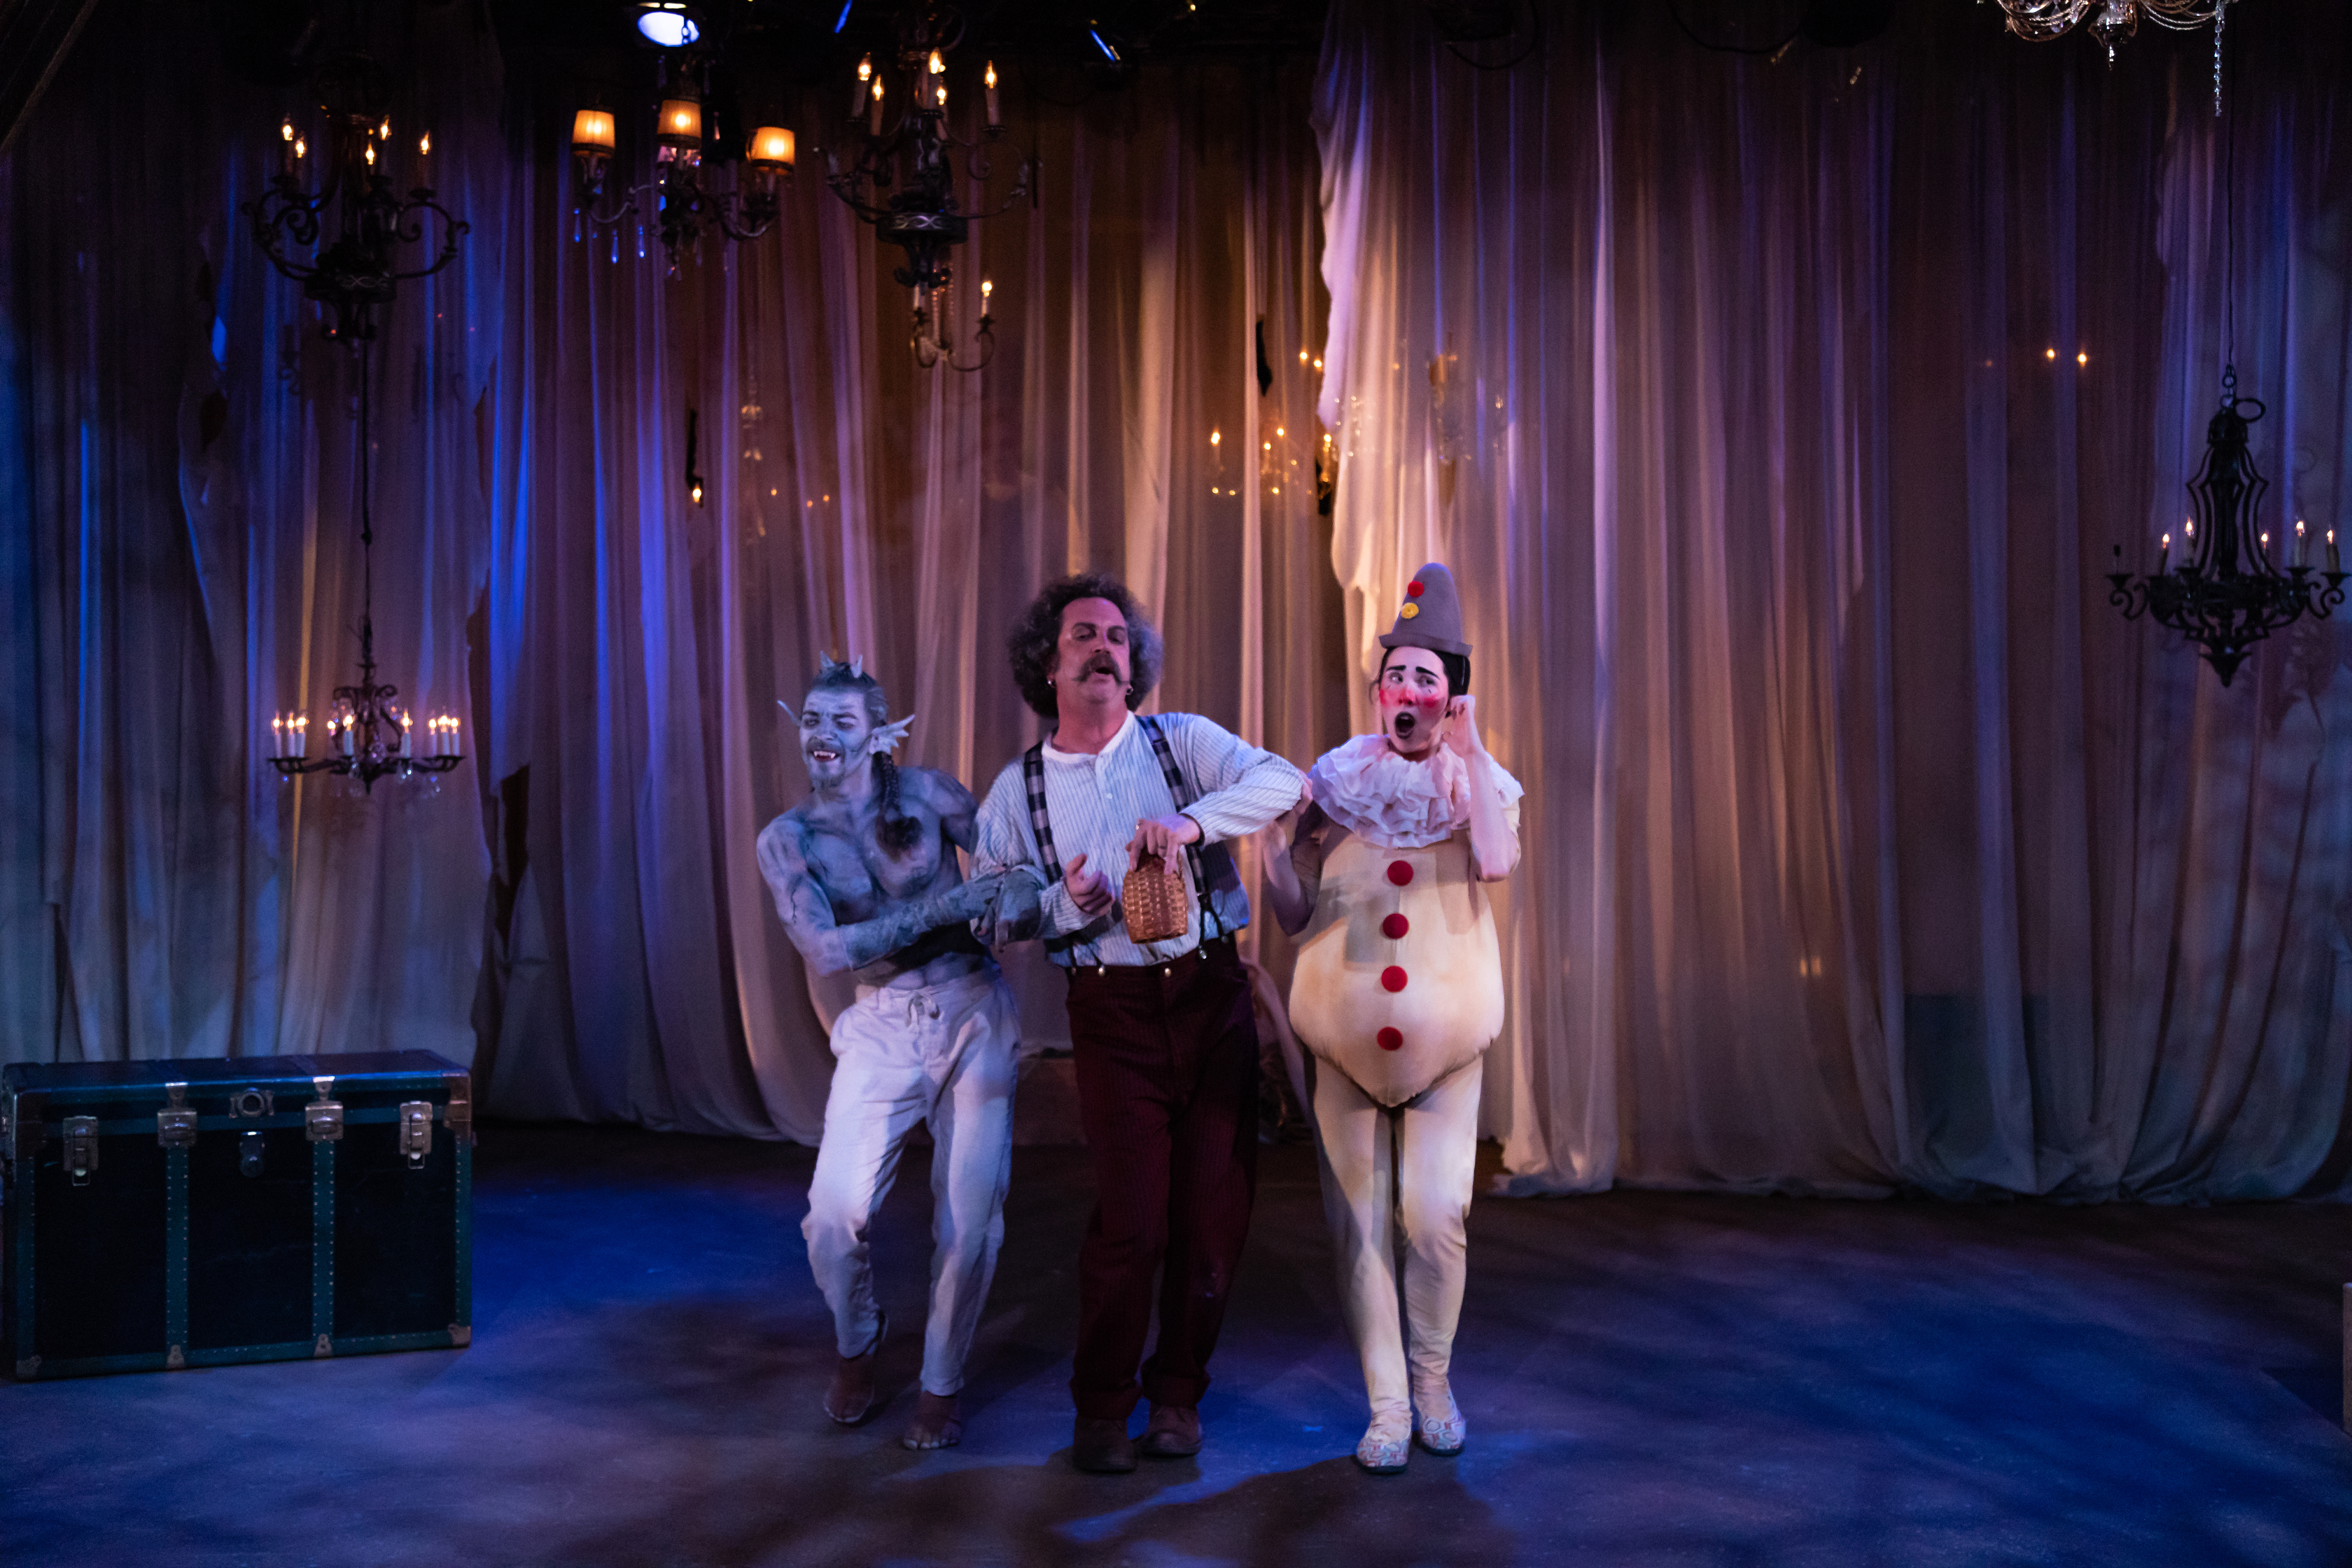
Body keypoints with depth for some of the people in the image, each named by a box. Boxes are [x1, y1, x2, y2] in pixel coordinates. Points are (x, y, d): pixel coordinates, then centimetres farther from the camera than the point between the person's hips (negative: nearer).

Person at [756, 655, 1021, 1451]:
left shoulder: (927, 793, -1)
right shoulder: (786, 839, -1)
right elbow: (825, 949, -13)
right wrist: (945, 908, -21)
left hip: (974, 1013, 0)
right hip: (881, 1029, 0)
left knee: (969, 1220, 0)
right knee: (835, 1213, -11)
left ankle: (942, 1384, 22)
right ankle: (856, 1348, 21)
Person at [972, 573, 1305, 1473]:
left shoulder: (1182, 741, 4)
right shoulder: (1018, 789, 8)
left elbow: (1283, 781, -10)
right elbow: (988, 909, 9)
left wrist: (1191, 822, -26)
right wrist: (1064, 906, -11)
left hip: (1211, 994, 1)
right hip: (1112, 1009, -1)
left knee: (1216, 1207, 2)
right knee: (1130, 1214, -8)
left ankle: (1178, 1391, 21)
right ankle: (1101, 1406, 12)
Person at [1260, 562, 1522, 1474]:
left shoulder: (1481, 780, 3)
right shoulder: (1338, 777, 5)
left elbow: (1496, 863, -21)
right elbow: (1294, 913, 5)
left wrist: (1469, 749, -16)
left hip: (1443, 1040, -1)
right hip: (1345, 1039, 1)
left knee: (1437, 1217, -6)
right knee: (1358, 1223, 2)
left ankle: (1432, 1383, 18)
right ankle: (1387, 1408, 13)